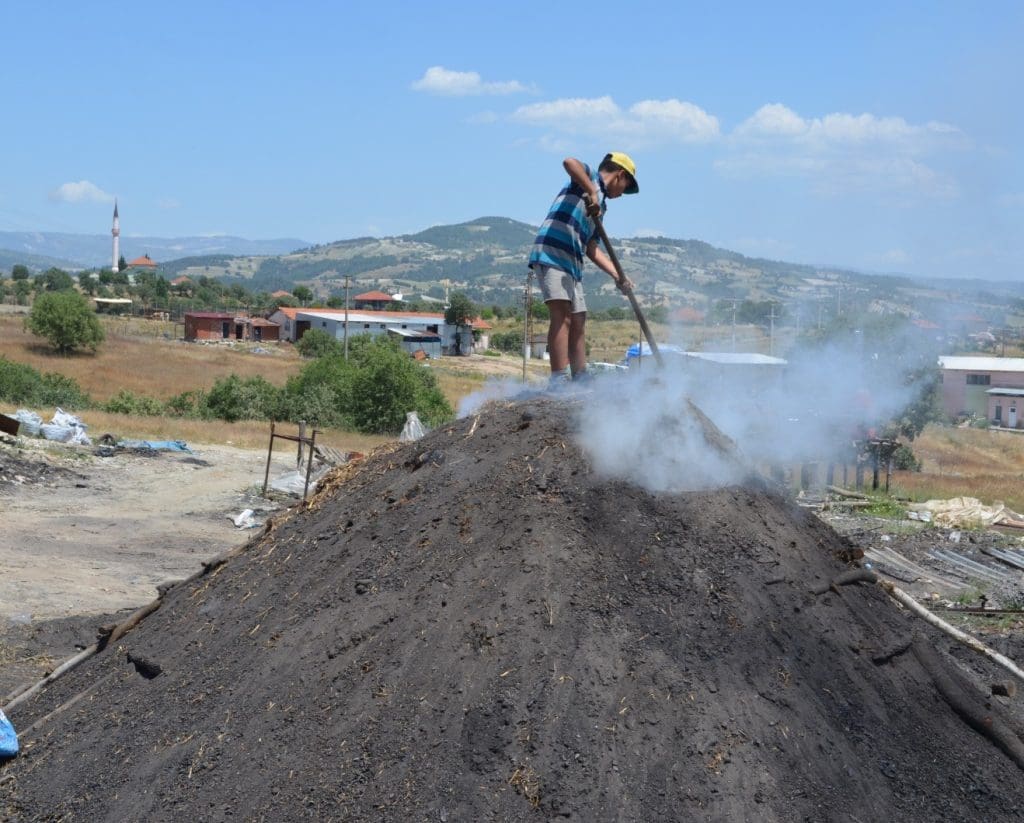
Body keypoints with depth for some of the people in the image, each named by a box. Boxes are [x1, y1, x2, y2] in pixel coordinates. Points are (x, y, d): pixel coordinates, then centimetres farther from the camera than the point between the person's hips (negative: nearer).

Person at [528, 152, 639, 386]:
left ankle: (581, 381, 18)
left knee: (578, 322, 12)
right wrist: (592, 193, -25)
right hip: (551, 254, -10)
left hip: (572, 264, 10)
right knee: (562, 315, -19)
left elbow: (592, 248, 23)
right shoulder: (591, 179, 4)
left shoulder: (600, 206, 27)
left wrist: (617, 276, 15)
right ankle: (560, 381, -26)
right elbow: (569, 162, -20)